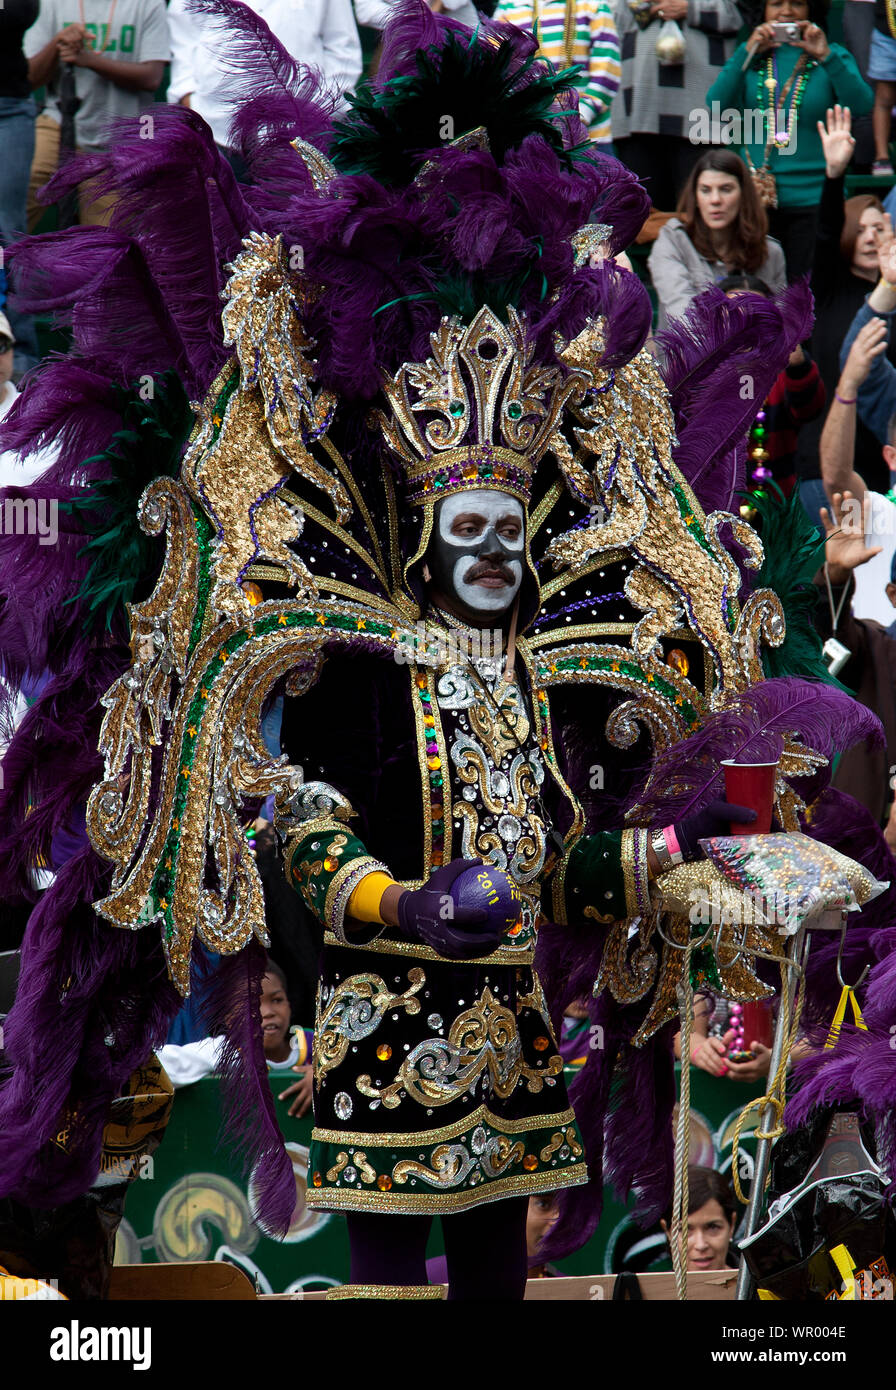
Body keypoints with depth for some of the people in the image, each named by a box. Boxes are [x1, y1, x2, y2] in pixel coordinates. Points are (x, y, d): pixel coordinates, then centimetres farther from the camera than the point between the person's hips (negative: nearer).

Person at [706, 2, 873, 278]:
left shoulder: (832, 57, 6)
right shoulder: (750, 59, 10)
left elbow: (862, 105, -12)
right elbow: (716, 103, -6)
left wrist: (826, 56, -22)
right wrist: (748, 52, -15)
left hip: (814, 196, -1)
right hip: (757, 197, 2)